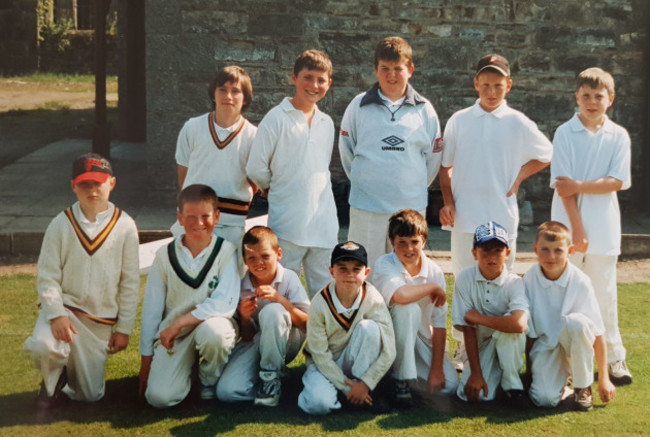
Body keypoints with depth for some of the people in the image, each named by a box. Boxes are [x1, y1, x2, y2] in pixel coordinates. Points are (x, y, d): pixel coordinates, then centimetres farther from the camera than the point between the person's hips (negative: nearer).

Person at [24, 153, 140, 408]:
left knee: (91, 395, 3)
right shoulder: (61, 224, -5)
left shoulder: (124, 226, -5)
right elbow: (47, 276, -5)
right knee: (42, 347, -33)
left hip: (102, 322, 1)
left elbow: (130, 282, 0)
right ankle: (54, 378, 2)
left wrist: (124, 328, -1)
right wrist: (56, 315, -19)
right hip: (64, 308, -1)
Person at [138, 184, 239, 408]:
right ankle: (184, 367, 15)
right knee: (159, 397, -20)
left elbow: (225, 303, -17)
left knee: (211, 331, -39)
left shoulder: (226, 251, -7)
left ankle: (211, 381, -5)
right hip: (172, 335, 2)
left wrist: (179, 323, -21)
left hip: (212, 325, -1)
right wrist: (146, 359, 6)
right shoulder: (165, 255, 0)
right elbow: (151, 308, 5)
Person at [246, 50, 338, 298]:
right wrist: (278, 189, 8)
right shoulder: (277, 118, -4)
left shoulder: (326, 123, 13)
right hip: (287, 222, -5)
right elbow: (256, 169, -5)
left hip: (324, 225, 5)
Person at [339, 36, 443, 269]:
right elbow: (346, 150, 10)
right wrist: (362, 181, 10)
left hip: (411, 206, 1)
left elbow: (433, 156, 11)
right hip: (366, 206, -1)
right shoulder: (359, 106, 1)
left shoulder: (424, 110, 3)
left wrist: (417, 187, 11)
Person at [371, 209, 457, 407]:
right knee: (409, 308, -33)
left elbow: (439, 323, -7)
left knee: (449, 385, -16)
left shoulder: (434, 271, -7)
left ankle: (413, 370, 15)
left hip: (421, 339, 4)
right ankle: (401, 379, -20)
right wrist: (432, 287, -23)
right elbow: (401, 295, -41)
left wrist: (436, 368, -11)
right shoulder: (384, 265, -19)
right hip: (389, 335, -4)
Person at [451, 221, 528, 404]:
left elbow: (519, 324, -39)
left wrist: (478, 317, -27)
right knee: (473, 394, -22)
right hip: (480, 346, 1)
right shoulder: (465, 278, -14)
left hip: (508, 345, -1)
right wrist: (476, 373, -16)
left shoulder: (515, 283, -19)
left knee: (511, 325, -34)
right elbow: (468, 329, -13)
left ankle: (512, 384, -12)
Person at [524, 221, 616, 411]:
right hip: (545, 344, 1)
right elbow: (528, 330, -1)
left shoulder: (580, 282, -16)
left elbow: (597, 332, -12)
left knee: (575, 321, -37)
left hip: (575, 342, -1)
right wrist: (529, 370, 1)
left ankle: (582, 387, -13)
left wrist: (603, 378, -10)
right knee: (544, 399, -25)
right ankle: (561, 375, 14)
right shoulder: (530, 280, -10)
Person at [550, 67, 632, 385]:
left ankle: (614, 358, 15)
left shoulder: (619, 136, 4)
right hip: (568, 225, -1)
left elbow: (618, 182, -4)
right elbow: (562, 184, -7)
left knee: (604, 293, 5)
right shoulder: (565, 133, -1)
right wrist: (577, 227, -14)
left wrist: (580, 186, -16)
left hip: (604, 227, 1)